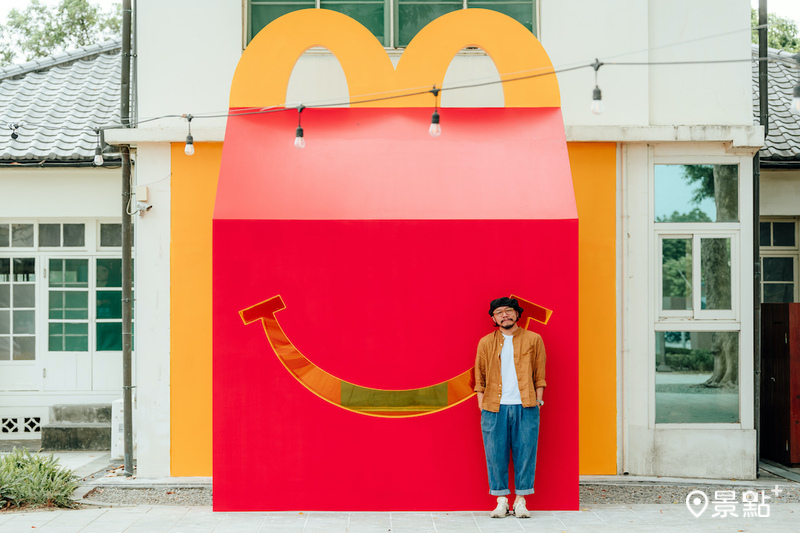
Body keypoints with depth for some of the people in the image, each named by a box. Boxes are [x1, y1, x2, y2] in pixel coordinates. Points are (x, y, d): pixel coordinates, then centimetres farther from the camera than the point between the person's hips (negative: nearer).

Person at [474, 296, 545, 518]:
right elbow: (479, 377, 11)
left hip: (525, 407, -1)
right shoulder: (486, 343, 10)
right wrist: (482, 406, 4)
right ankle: (501, 501, 11)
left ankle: (520, 502, 8)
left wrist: (538, 401, 1)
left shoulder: (533, 340, 8)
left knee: (525, 453, 0)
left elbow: (539, 375, 9)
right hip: (494, 408, 1)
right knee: (496, 454, 1)